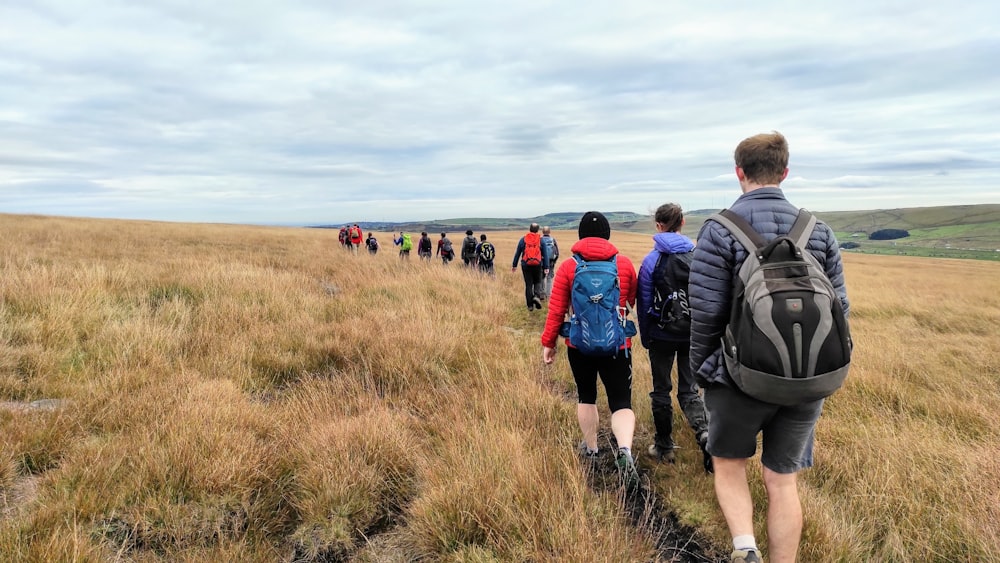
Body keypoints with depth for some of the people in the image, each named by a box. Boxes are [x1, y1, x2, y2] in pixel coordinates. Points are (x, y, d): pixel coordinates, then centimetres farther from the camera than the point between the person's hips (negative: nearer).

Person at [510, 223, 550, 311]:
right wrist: (546, 268, 5)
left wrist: (514, 265, 14)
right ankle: (537, 296, -11)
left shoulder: (523, 239, 3)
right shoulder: (541, 240, 2)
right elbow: (545, 255, 2)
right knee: (538, 282, 16)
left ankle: (530, 305, 6)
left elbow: (517, 253, 6)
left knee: (528, 285, 6)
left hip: (526, 265, 0)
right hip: (537, 265, 0)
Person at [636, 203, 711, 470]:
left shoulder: (652, 260, -9)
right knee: (689, 390, 12)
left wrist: (645, 338, 8)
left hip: (662, 336, -2)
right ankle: (704, 432, -14)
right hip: (693, 335, 2)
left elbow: (644, 304, -4)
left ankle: (664, 447, 23)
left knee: (661, 390, 13)